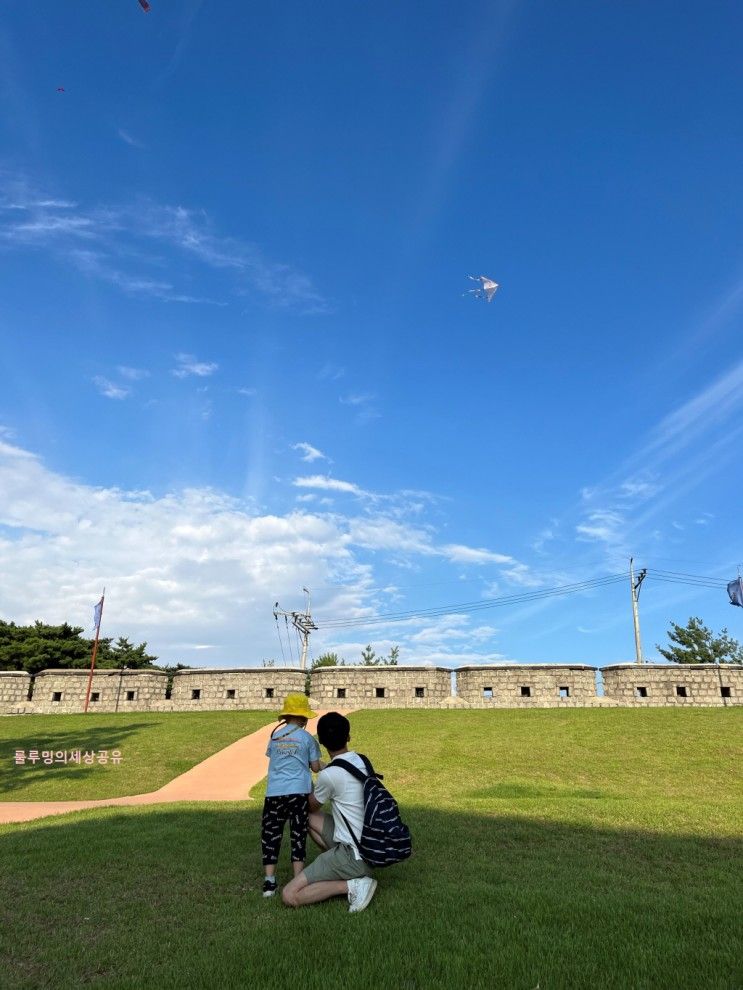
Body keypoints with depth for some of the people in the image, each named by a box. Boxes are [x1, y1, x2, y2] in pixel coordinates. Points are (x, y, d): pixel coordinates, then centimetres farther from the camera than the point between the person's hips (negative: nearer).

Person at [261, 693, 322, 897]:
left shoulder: (274, 736, 8)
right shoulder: (307, 738, 0)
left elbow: (272, 759, 15)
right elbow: (315, 767, 3)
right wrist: (324, 766, 26)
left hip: (274, 793, 2)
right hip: (299, 792, -2)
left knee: (271, 835, 11)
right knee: (298, 836, 7)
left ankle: (269, 882, 10)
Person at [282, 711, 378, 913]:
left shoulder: (329, 775, -19)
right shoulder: (362, 761, 2)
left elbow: (312, 806, 5)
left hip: (354, 855, -8)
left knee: (290, 896, -7)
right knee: (311, 819, 20)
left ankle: (351, 885, -11)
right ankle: (341, 872, 14)